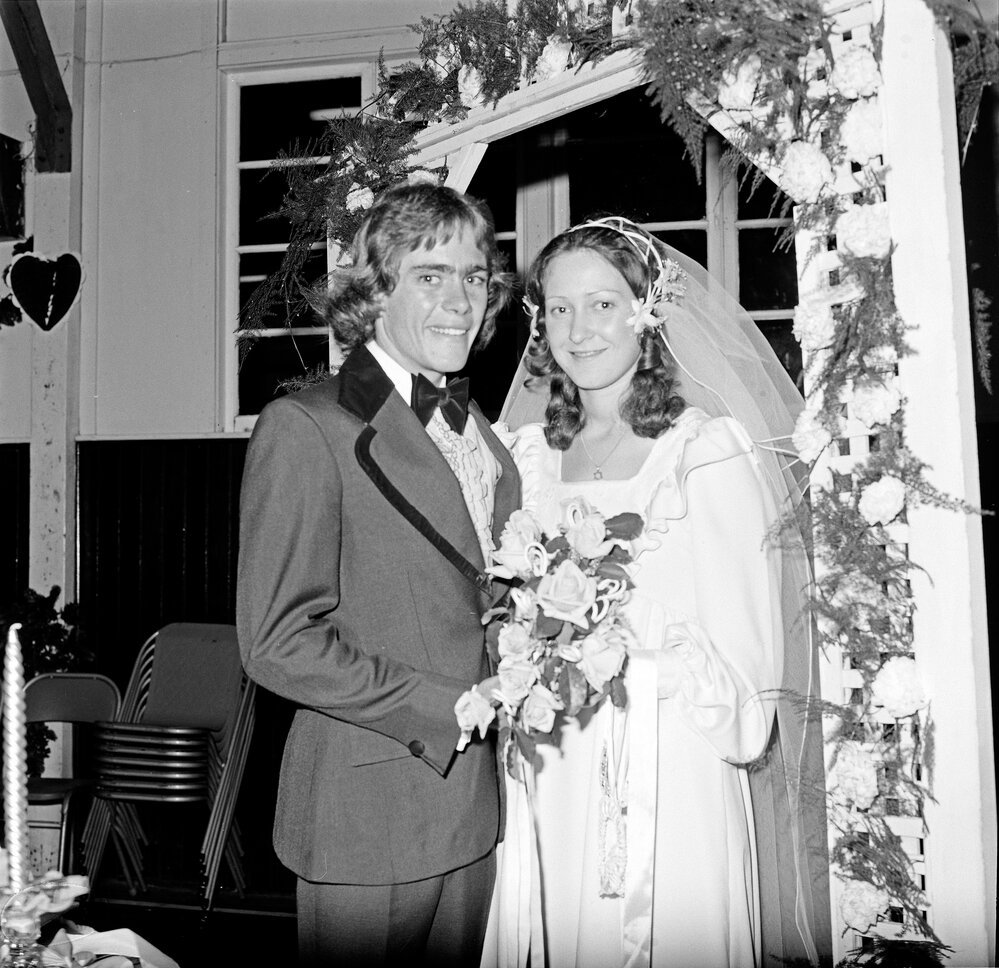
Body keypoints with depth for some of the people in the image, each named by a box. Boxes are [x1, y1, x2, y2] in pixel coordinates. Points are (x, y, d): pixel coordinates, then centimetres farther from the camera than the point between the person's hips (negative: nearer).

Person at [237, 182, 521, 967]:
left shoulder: (477, 431, 11)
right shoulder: (306, 428, -13)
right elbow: (279, 641, -18)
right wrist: (445, 709, -15)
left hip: (475, 805, 7)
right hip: (369, 811, -6)